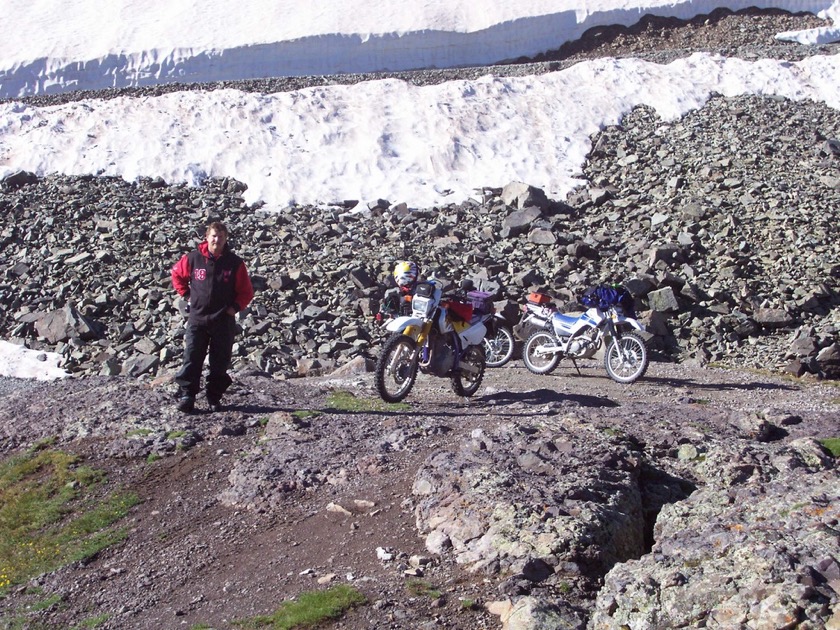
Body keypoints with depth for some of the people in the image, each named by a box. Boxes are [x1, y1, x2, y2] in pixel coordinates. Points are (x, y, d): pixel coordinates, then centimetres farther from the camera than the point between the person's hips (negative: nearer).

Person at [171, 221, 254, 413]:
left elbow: (247, 291, 6)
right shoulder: (193, 258, -1)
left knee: (220, 362, 5)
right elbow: (177, 274, 18)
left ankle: (215, 398, 15)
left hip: (224, 320, 0)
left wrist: (235, 307, -6)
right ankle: (187, 396, 1)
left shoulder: (234, 263, -1)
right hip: (197, 318, 0)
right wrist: (187, 294, 9)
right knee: (192, 359, -4)